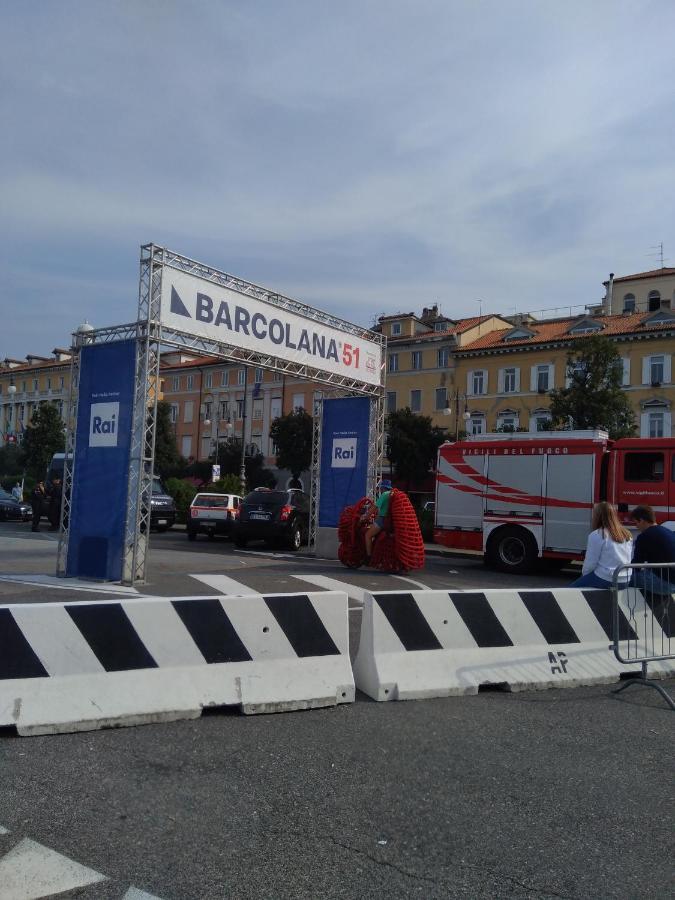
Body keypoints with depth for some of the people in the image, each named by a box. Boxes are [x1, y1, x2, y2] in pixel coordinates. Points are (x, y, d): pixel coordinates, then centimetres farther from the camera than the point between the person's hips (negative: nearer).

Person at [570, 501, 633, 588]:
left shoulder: (596, 535, -12)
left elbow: (590, 562, -10)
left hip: (605, 580, -7)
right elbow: (631, 559, 13)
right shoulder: (627, 534, 7)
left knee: (572, 588, 9)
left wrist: (584, 573, 11)